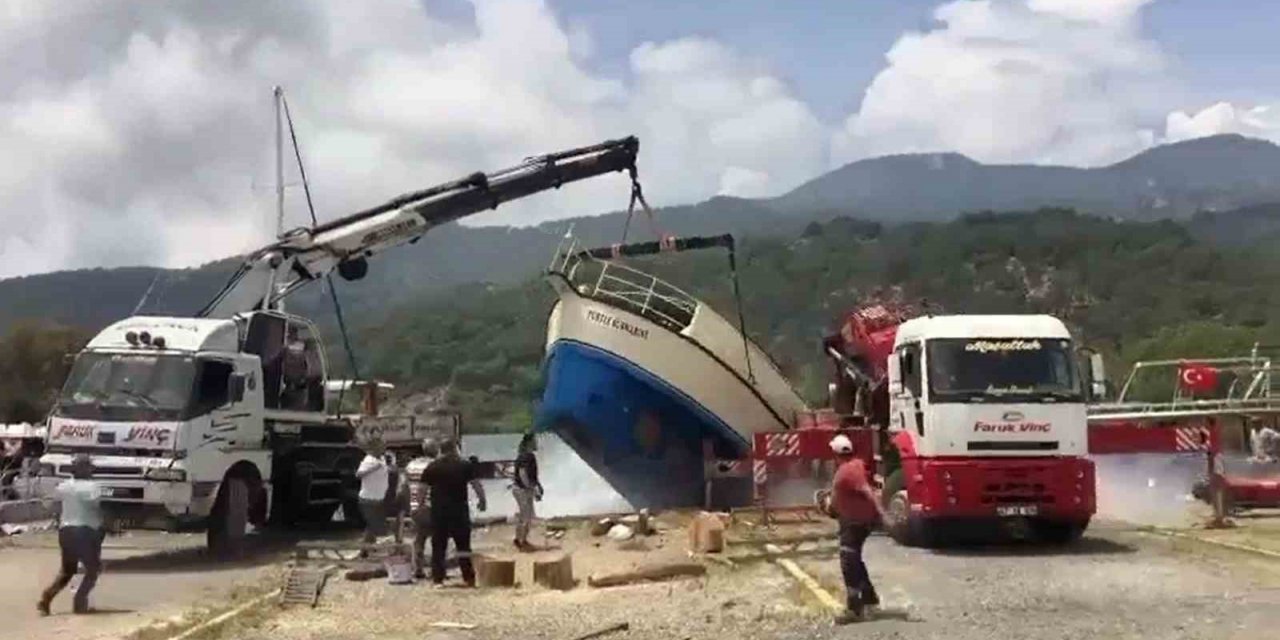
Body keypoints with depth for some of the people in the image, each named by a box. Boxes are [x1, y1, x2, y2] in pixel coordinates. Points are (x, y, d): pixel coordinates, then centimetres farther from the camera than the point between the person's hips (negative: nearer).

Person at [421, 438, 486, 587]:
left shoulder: (432, 467, 4)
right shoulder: (465, 464, -1)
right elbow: (476, 484, -4)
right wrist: (481, 500, 7)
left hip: (438, 512, 1)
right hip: (459, 511, -1)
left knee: (438, 546, 7)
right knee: (463, 545, 5)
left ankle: (438, 579, 6)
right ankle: (469, 578, 3)